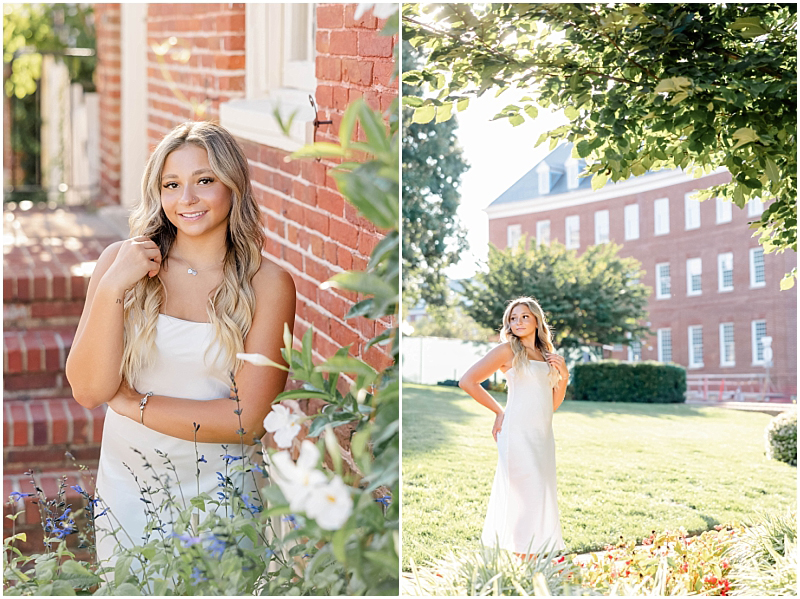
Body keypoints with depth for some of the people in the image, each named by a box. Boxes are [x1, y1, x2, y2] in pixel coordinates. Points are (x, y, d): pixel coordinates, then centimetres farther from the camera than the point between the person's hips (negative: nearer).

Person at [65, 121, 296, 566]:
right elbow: (88, 391, -10)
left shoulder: (268, 283, -10)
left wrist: (132, 404, -12)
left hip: (222, 492, -2)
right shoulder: (121, 260, -4)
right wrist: (112, 287, -20)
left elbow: (248, 418, -15)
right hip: (130, 487, 2)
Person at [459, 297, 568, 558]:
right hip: (518, 433, -6)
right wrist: (499, 412, 1)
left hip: (543, 434, 7)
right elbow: (467, 381, -5)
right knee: (526, 495, -11)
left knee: (542, 496, 4)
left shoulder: (547, 355, 18)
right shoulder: (508, 350, 0)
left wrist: (563, 376, 5)